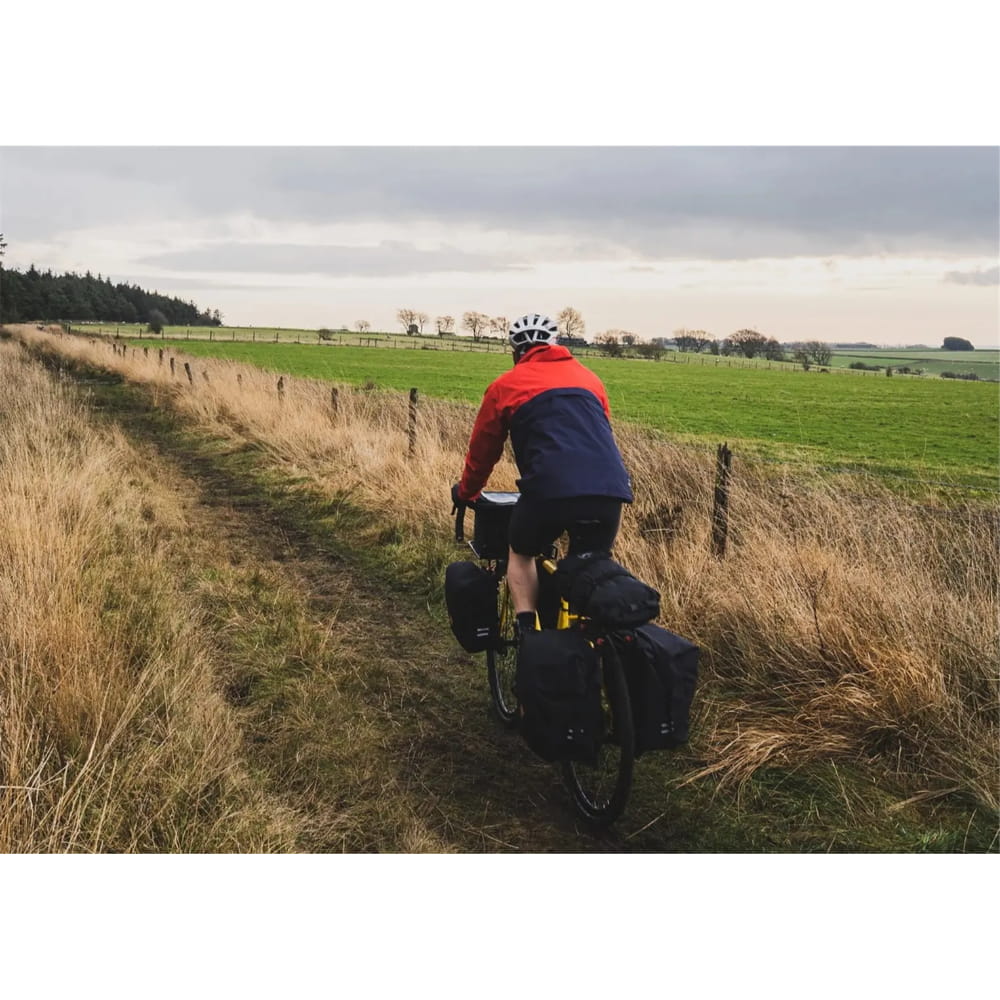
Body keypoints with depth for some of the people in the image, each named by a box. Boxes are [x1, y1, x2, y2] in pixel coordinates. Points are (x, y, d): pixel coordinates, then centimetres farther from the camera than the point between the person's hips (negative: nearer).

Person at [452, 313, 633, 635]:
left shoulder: (506, 385, 16)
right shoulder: (587, 377, 26)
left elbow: (482, 450, 24)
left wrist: (465, 492, 41)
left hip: (550, 487, -3)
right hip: (610, 488, 3)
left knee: (521, 554, 24)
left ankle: (528, 632, 10)